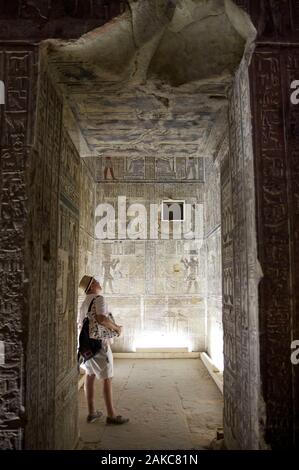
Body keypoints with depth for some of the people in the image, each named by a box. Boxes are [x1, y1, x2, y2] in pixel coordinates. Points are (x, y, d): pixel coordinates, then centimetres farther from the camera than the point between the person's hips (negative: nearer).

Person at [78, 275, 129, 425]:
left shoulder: (84, 303, 14)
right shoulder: (98, 299, -15)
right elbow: (102, 318, -30)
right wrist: (116, 328, -15)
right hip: (99, 343, -9)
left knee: (90, 376, 13)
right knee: (107, 379, -1)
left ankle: (91, 412, 20)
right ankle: (111, 415, 5)